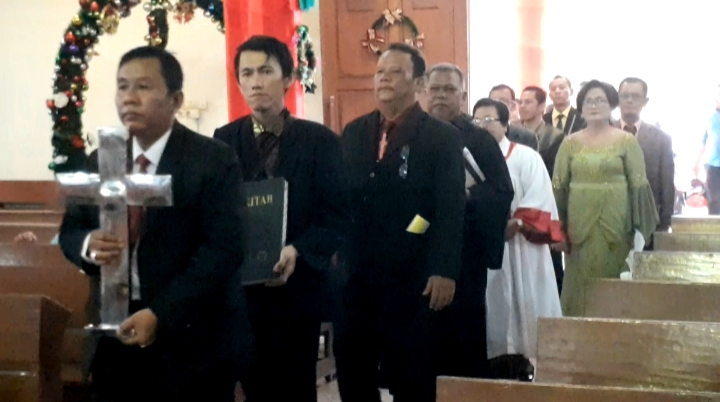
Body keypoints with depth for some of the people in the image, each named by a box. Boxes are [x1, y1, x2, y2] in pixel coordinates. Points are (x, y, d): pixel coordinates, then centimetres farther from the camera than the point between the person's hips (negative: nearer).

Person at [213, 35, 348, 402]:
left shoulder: (320, 140, -2)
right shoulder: (224, 140, 4)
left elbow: (337, 215, -6)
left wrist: (297, 251, -21)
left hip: (299, 286, -2)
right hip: (239, 286, 2)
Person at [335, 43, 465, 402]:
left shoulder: (442, 136, -3)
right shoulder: (353, 133, 11)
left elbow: (450, 210, -9)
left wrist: (445, 271, -15)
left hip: (411, 277, -4)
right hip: (354, 274, 5)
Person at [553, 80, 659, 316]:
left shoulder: (627, 141, 1)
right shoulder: (570, 143, 7)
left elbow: (638, 185, -1)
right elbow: (558, 186, 6)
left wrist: (638, 227, -6)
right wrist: (558, 227, -1)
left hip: (615, 223, -2)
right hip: (579, 224, 2)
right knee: (580, 282, 4)